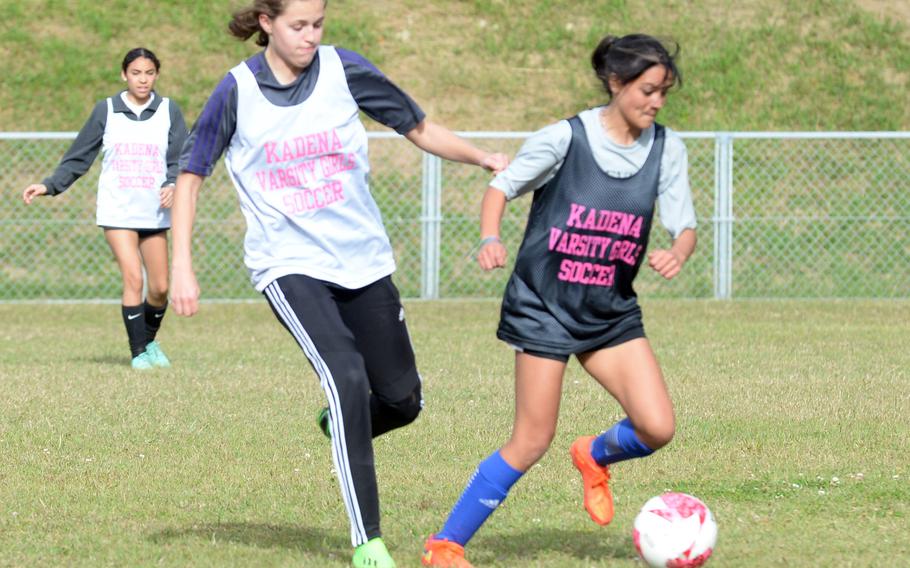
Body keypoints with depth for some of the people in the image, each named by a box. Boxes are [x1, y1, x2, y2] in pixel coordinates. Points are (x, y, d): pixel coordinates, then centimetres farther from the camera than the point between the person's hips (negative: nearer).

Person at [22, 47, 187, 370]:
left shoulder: (169, 110, 4)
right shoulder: (106, 110, 3)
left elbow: (180, 159, 1)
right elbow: (78, 158, 6)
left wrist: (172, 185, -19)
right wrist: (49, 186, -4)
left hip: (155, 212, 2)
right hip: (117, 212, -2)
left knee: (160, 287, 2)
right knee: (133, 278, -15)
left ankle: (149, 341, 28)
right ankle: (138, 352, -5)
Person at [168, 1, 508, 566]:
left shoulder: (345, 71, -3)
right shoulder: (238, 91, -6)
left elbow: (419, 128, 5)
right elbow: (192, 174, 4)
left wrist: (483, 158, -11)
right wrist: (182, 265, -3)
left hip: (363, 259, 3)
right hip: (289, 264, -3)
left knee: (401, 399, 4)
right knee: (347, 376, -24)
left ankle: (342, 427, 43)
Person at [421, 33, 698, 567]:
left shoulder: (666, 149, -1)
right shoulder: (566, 139, -12)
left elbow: (685, 225, 0)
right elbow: (502, 186, -1)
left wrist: (677, 254, -23)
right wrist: (491, 239, -20)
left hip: (612, 312, 4)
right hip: (544, 306, -4)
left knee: (657, 428, -11)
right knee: (531, 443, -6)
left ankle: (595, 455, 23)